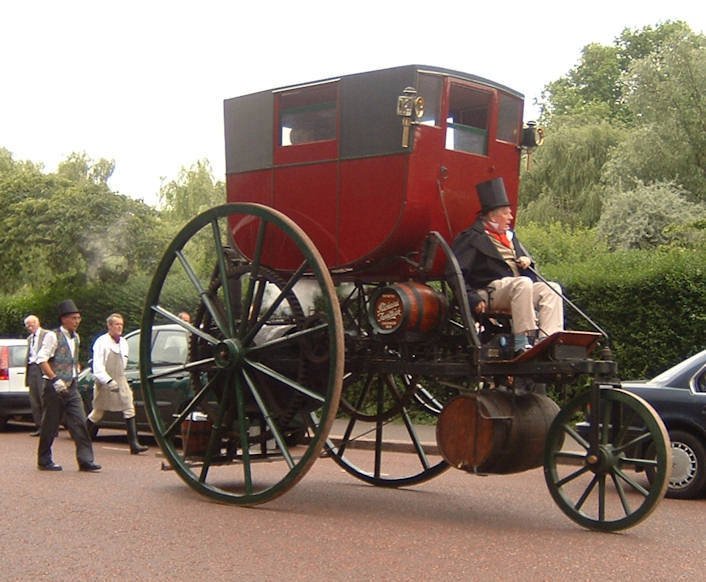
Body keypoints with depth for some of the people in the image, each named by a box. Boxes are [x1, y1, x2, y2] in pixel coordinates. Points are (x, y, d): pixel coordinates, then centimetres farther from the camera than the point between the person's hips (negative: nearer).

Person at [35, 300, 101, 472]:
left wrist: (76, 372, 14)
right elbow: (41, 359, -16)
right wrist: (55, 379, -22)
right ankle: (44, 461, 16)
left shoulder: (75, 338, 14)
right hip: (54, 387, -6)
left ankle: (85, 460, -5)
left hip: (71, 387, 6)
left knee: (79, 422, -4)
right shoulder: (53, 336, -9)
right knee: (50, 425, 3)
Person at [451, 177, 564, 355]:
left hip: (520, 287, 8)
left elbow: (525, 257, 36)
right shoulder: (472, 238, -2)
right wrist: (472, 299, -20)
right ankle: (522, 342, -38)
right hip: (490, 290, -8)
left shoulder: (509, 235, 24)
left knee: (551, 289, -12)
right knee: (523, 284, -34)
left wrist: (527, 261, 9)